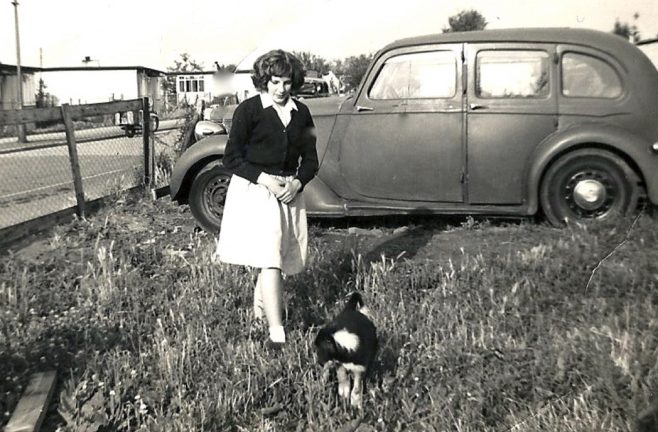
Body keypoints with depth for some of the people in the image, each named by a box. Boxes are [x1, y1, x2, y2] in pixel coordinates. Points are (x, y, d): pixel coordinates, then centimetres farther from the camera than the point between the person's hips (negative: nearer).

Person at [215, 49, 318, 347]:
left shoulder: (301, 113, 8)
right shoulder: (248, 110, -5)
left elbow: (310, 160, 11)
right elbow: (231, 158, -6)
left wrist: (297, 182, -8)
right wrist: (265, 179, -17)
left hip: (290, 191, 5)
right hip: (254, 191, -5)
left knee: (279, 260, 10)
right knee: (270, 261, -13)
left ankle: (259, 311, 33)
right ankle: (276, 334, -14)